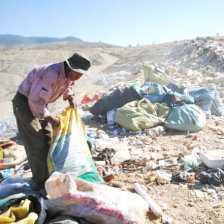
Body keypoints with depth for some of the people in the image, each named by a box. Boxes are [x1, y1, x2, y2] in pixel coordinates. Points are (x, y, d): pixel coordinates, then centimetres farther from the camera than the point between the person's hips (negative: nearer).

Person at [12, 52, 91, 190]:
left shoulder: (69, 75, -6)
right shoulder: (53, 74, -34)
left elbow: (68, 85, 19)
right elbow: (35, 100, -33)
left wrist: (70, 97, 0)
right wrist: (50, 118, -26)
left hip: (39, 103, 9)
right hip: (24, 103, -9)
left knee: (48, 140, 13)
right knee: (36, 144, -7)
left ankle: (47, 176, 29)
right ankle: (39, 183, 8)